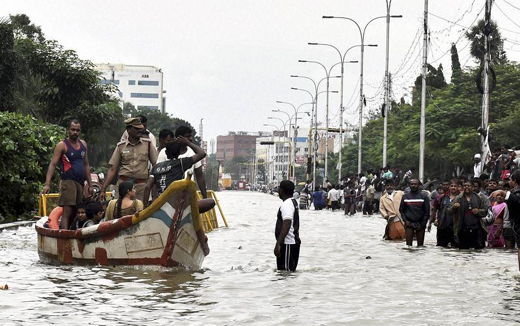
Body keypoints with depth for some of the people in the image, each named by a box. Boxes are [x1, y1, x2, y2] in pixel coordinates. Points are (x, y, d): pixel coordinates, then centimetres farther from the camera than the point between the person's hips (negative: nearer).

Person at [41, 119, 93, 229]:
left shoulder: (83, 144, 17)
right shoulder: (62, 145, -1)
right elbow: (52, 165, -8)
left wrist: (90, 185, 19)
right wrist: (47, 184, -19)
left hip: (80, 183, 7)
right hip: (68, 182, -7)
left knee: (75, 213, 8)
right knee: (67, 212, -17)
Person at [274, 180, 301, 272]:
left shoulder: (286, 204, -17)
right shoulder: (293, 202, 16)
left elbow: (286, 225, -26)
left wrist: (278, 244, -28)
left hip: (288, 244, -11)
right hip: (293, 242, 11)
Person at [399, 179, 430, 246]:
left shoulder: (424, 197, 4)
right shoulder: (405, 197, 9)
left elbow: (427, 212, 2)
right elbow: (401, 210, 12)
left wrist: (423, 224, -7)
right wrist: (405, 220, -3)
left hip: (420, 225, -1)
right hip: (409, 224, 1)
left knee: (420, 245, 2)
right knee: (408, 244, -6)